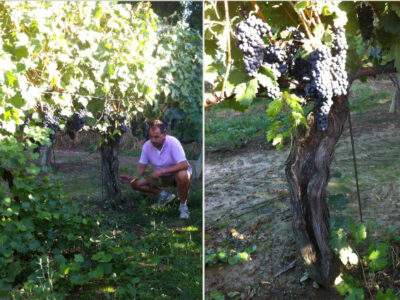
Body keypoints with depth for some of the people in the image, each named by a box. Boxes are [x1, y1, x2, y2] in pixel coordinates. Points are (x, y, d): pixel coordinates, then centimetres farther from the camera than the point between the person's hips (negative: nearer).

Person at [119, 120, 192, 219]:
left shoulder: (173, 142, -26)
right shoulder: (147, 145, -12)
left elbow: (184, 165, -33)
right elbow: (141, 167, -7)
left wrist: (162, 171, -38)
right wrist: (131, 178, -28)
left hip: (176, 172, -5)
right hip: (161, 176, 5)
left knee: (182, 175, -41)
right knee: (135, 183, -10)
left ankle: (183, 205, -15)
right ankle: (164, 195, 8)